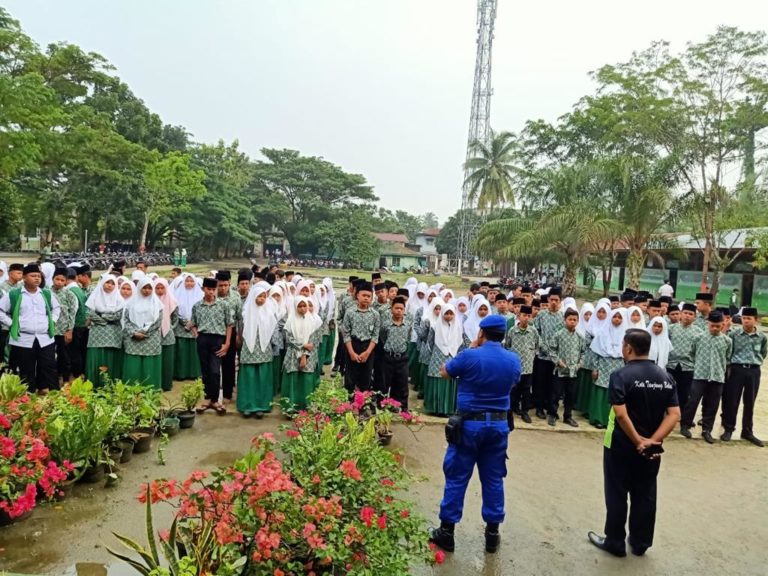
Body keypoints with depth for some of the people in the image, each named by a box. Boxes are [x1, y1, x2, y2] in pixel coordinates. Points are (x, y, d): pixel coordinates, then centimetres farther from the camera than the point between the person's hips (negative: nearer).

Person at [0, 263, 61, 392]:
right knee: (26, 373, 6)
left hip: (45, 339, 3)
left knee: (49, 370, 3)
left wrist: (53, 321, 13)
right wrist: (11, 324, -4)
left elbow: (56, 308, 26)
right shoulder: (13, 294, -2)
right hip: (23, 340, -3)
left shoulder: (47, 294, 9)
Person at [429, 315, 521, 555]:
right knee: (493, 479, 14)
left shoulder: (470, 356, -15)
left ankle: (447, 532, 15)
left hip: (469, 423, -4)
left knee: (457, 478, 6)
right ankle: (492, 533, 23)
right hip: (499, 424, 4)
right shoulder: (514, 360, 0)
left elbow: (444, 372, 2)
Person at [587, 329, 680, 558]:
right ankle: (640, 543, 29)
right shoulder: (665, 376, 1)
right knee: (645, 496, 17)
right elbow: (674, 414, -5)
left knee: (617, 495, 9)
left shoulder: (621, 375, -17)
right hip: (652, 449, 5)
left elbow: (621, 414, -26)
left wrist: (638, 441, -16)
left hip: (622, 446, -5)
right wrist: (652, 440, -12)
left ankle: (615, 543, 20)